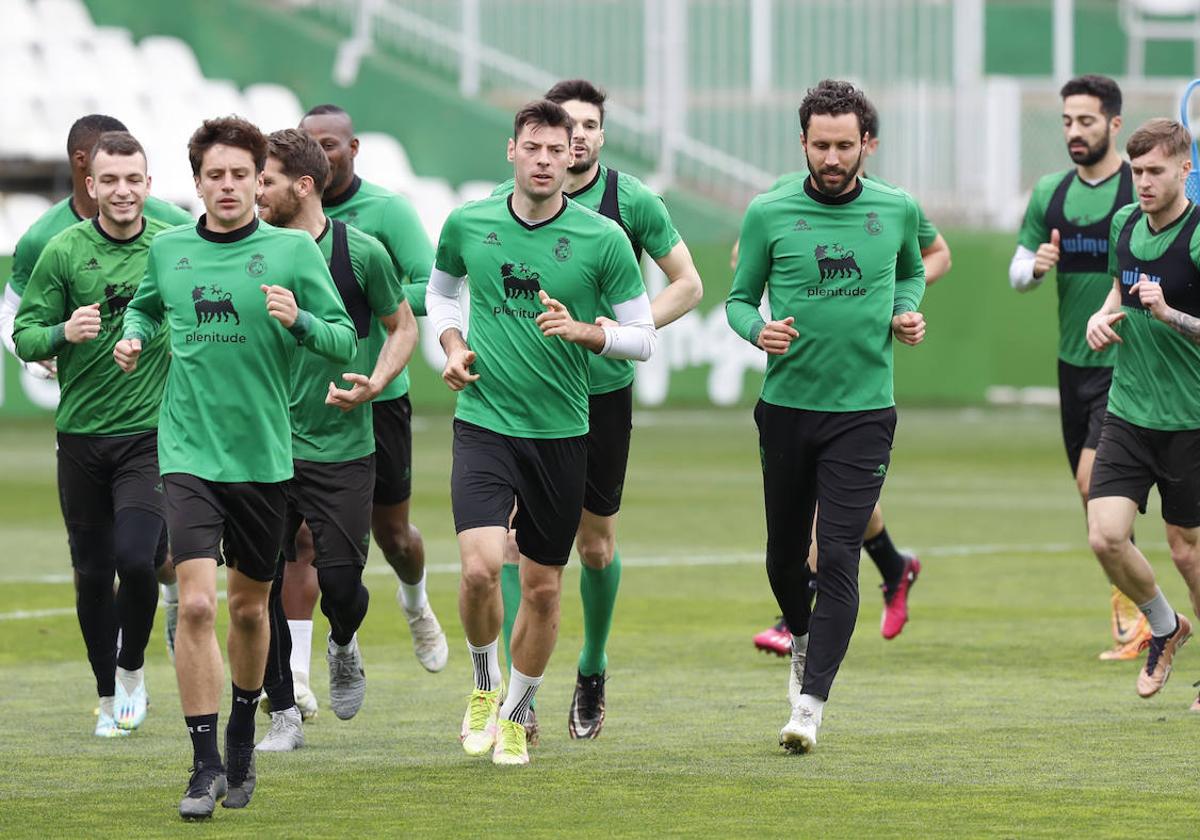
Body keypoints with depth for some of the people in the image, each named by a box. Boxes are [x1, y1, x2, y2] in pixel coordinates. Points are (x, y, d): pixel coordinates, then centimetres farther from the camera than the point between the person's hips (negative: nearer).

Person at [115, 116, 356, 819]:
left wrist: (298, 321, -21)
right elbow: (146, 306, 26)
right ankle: (206, 765, -9)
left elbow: (346, 341, -2)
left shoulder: (293, 251, -3)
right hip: (189, 452, 0)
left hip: (263, 455, 0)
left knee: (250, 608, 13)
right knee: (196, 604, -14)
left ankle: (243, 741, 36)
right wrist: (134, 336, 4)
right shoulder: (169, 249, 5)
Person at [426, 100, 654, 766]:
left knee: (543, 586, 8)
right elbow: (440, 288, 22)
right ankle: (485, 684, 9)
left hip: (562, 432, 1)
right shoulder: (468, 224, 0)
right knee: (481, 567, -18)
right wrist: (451, 347, 4)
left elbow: (643, 338, 1)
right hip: (483, 421, -1)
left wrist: (582, 330, -17)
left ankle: (517, 715, 29)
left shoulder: (603, 239, -4)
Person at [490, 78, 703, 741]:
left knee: (596, 544, 10)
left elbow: (687, 284, 2)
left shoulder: (630, 201, -4)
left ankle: (592, 669, 35)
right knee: (517, 541, -11)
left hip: (603, 392, 0)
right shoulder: (507, 203, -1)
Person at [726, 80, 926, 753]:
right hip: (787, 405, 1)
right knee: (786, 554, 13)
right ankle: (802, 638, 45)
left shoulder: (897, 211, 1)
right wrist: (758, 330, -15)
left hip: (864, 411, -1)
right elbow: (741, 298, 7)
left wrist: (908, 313, 1)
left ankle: (809, 706, -12)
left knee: (839, 558, -12)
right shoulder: (769, 214, -2)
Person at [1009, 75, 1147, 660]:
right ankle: (1133, 619, 21)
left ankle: (1131, 608, -5)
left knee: (1095, 481, -18)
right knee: (1094, 497, 9)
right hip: (1073, 363, 6)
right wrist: (1034, 267, -7)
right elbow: (1018, 272, 15)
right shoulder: (1050, 193, 9)